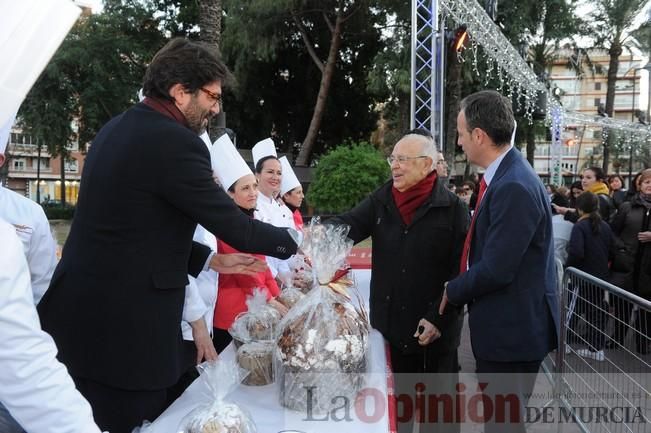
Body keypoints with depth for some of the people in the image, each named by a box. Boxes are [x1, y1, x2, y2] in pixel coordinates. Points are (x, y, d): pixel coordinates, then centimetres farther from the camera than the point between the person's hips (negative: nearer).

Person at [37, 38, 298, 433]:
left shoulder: (118, 128, 10)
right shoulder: (175, 141, -18)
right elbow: (232, 223, -13)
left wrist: (211, 259, 16)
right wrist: (292, 241, 4)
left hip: (82, 316, 9)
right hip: (122, 326, -9)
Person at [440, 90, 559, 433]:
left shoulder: (514, 187, -24)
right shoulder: (504, 177, 7)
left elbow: (495, 270, -24)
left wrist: (452, 292, -9)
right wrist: (461, 288, 7)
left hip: (512, 329, -9)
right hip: (502, 326, 9)